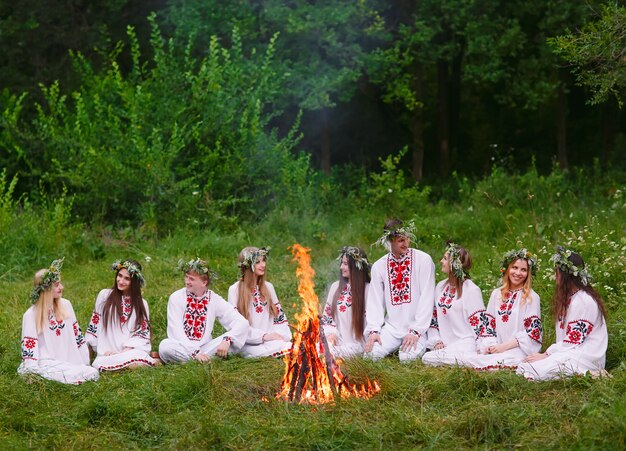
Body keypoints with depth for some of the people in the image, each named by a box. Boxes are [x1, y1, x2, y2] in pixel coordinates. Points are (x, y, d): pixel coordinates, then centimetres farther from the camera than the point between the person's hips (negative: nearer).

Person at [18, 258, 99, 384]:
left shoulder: (65, 305, 8)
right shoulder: (31, 315, -6)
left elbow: (77, 334, 13)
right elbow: (29, 347, -7)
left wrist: (86, 362, 10)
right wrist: (33, 373, -16)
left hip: (70, 361, 6)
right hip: (47, 363, -6)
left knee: (93, 373, -23)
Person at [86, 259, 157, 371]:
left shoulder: (141, 304, 13)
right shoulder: (104, 295, 9)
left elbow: (142, 334, 6)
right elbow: (94, 326, 10)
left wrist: (124, 352, -9)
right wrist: (105, 351, 2)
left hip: (132, 350, -2)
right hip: (108, 354, 2)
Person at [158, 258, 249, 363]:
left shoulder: (214, 299, 0)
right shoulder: (176, 298, -4)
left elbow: (242, 323, -7)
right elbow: (176, 331, -12)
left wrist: (226, 340, -26)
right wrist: (194, 353, -25)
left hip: (204, 347, 2)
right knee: (165, 346, -34)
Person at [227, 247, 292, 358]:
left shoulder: (268, 287, 17)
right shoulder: (235, 290, 2)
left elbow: (279, 315, 16)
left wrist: (282, 336, -6)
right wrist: (264, 335, -13)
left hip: (272, 339, 4)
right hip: (249, 343, -4)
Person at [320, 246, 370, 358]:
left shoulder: (367, 289, -3)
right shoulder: (336, 287, 14)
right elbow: (327, 314, 17)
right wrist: (330, 332, 0)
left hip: (357, 343, -5)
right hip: (337, 340, 5)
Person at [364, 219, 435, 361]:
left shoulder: (423, 260, -6)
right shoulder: (379, 266, 6)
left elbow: (427, 299, -9)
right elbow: (374, 302, 4)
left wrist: (415, 331, -15)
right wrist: (373, 330, -11)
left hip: (417, 328, -3)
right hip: (391, 327, 3)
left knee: (407, 357, -27)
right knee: (372, 353, -20)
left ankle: (419, 347, 6)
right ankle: (396, 347, 8)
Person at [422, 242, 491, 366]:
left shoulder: (471, 290, -6)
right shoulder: (441, 287, 15)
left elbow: (480, 323, -9)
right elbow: (434, 317, 18)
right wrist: (436, 341, 4)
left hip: (466, 344, -7)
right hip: (445, 345, 7)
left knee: (429, 358, -29)